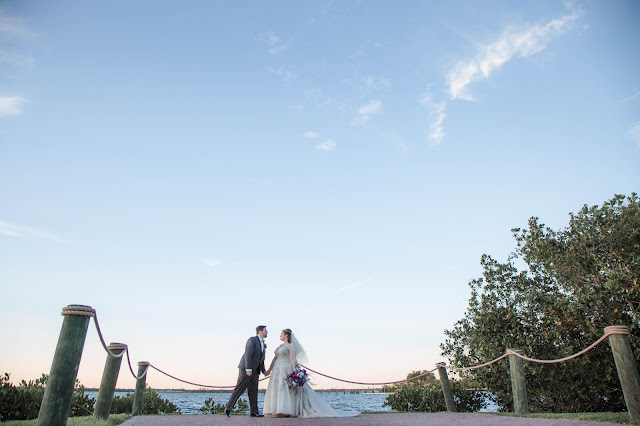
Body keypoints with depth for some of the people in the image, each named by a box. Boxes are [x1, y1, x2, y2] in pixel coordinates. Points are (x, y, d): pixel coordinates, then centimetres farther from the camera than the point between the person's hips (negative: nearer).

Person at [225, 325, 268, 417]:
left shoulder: (263, 344, 18)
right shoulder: (252, 340, -9)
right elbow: (248, 354, -18)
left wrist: (263, 370, 14)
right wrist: (248, 369, -24)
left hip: (255, 371, 8)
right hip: (246, 369, -8)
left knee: (253, 391, 5)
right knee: (239, 389, -6)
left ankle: (254, 412, 7)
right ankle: (228, 409, 2)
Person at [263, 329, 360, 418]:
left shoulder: (291, 346, -6)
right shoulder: (280, 346, 18)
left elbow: (292, 359, -14)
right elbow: (275, 358, 19)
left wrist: (294, 371, -22)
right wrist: (269, 369, 15)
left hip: (286, 370, -8)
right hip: (277, 370, 8)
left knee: (285, 388, -11)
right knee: (277, 389, 4)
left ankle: (287, 411, -9)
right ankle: (280, 411, 6)